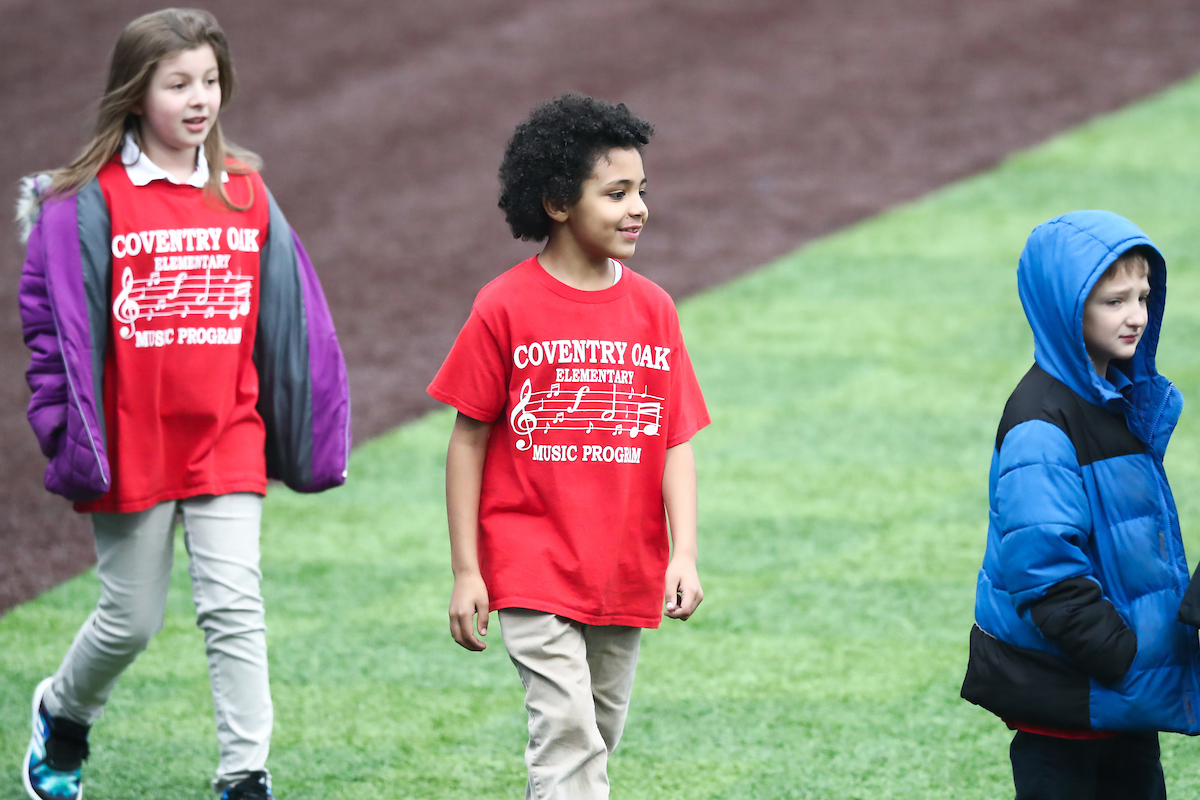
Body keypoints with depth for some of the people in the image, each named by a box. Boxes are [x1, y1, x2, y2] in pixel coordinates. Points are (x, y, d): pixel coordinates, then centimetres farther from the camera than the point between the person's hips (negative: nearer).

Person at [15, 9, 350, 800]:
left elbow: (289, 318, 7)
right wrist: (72, 436, -13)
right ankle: (63, 714, 38)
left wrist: (311, 433, 6)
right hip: (131, 450, -2)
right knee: (131, 618, 9)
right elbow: (54, 320, -8)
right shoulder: (90, 200, -8)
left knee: (236, 608, -5)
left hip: (227, 445, 2)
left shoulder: (245, 193, 4)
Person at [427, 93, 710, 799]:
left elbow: (677, 441, 3)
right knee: (569, 740, -14)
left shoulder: (652, 308, 4)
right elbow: (470, 439, -2)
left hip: (626, 576, 5)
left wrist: (684, 554, -9)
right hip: (535, 571, -4)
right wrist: (465, 571, -3)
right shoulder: (506, 307, -6)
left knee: (598, 739, 14)